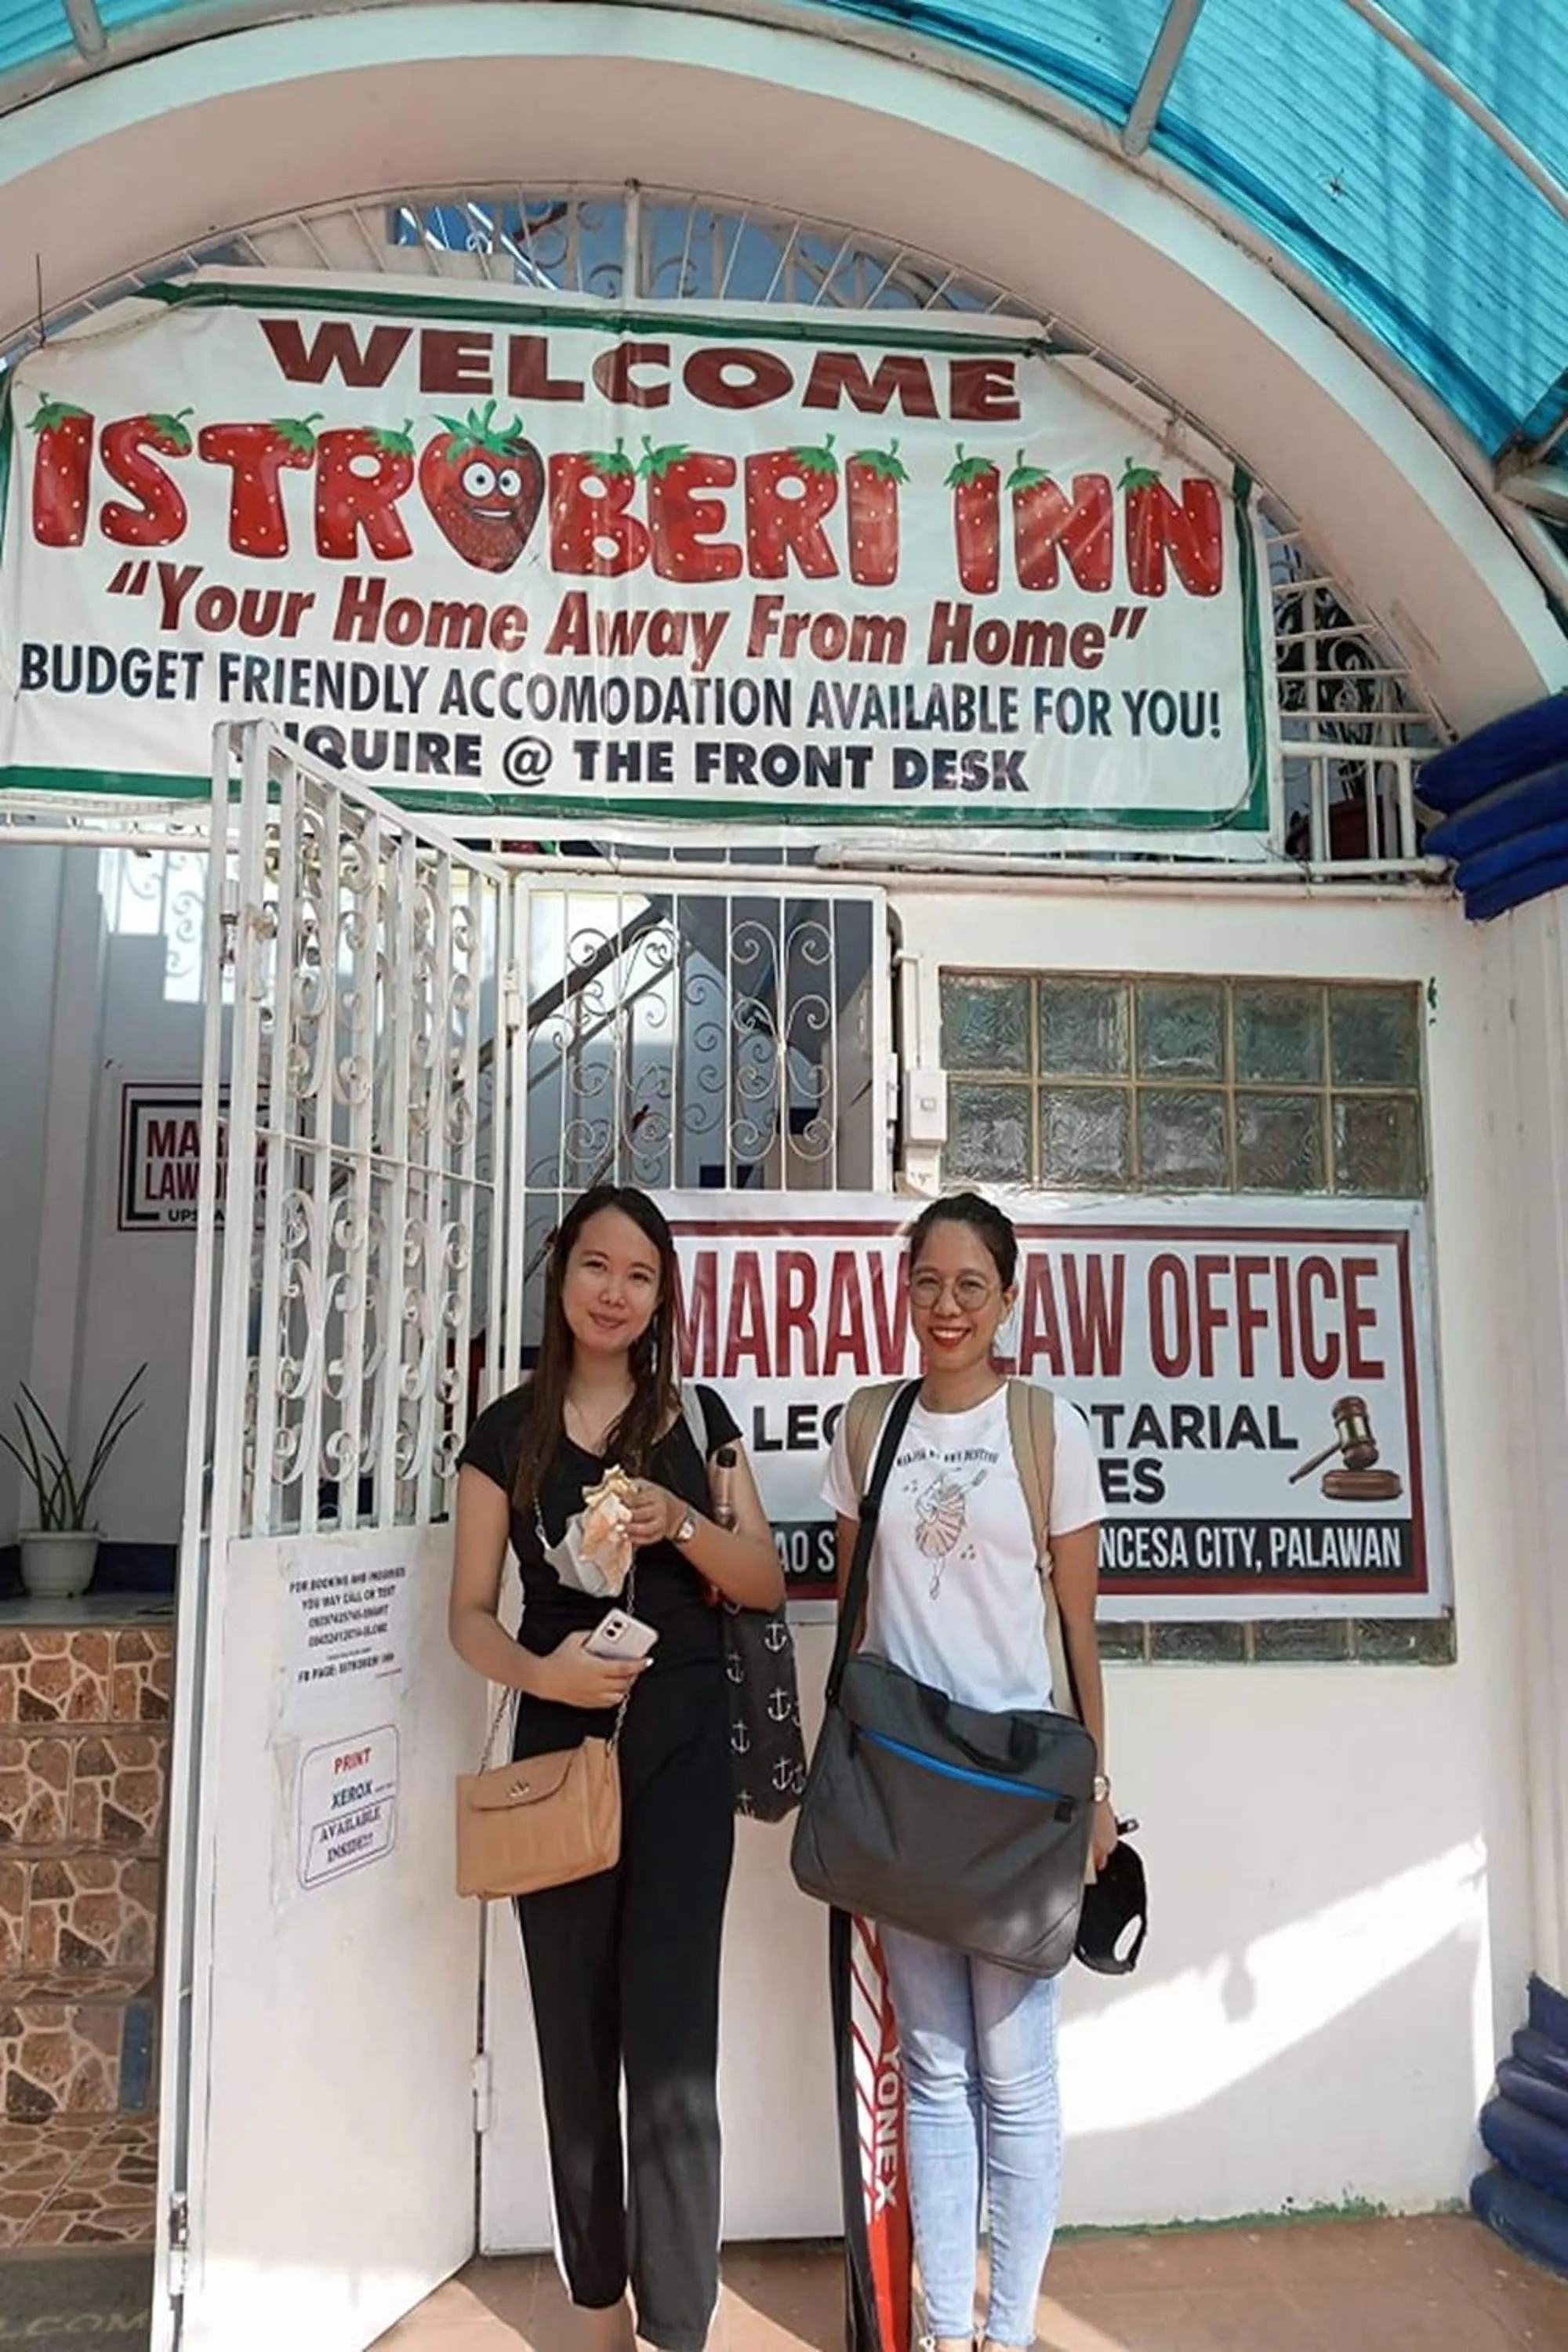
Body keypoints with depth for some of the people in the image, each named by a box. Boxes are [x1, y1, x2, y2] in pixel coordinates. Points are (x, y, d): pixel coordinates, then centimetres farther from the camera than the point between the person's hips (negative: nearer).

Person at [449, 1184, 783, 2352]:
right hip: (559, 1749, 1)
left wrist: (681, 1523, -14)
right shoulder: (510, 1430, 3)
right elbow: (470, 1612, 2)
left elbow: (767, 1583, 5)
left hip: (683, 1749, 0)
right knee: (577, 2036, 10)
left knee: (672, 2039, -5)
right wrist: (536, 1668, -19)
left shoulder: (699, 1417, 5)